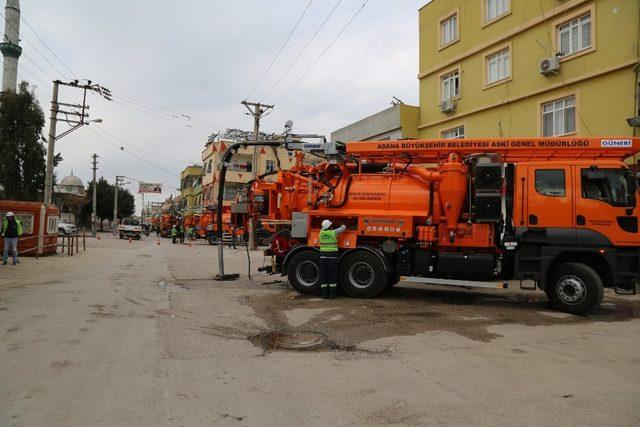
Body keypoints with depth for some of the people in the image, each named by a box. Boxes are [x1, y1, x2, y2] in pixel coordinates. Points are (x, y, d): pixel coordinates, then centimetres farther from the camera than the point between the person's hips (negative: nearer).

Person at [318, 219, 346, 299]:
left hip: (323, 255, 4)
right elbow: (343, 228, 8)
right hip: (332, 255, -4)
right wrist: (342, 224, 30)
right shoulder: (334, 232, -6)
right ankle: (332, 294, 3)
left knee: (323, 275, 7)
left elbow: (323, 228, 28)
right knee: (332, 275, 3)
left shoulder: (321, 232, 3)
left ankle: (324, 294, 8)